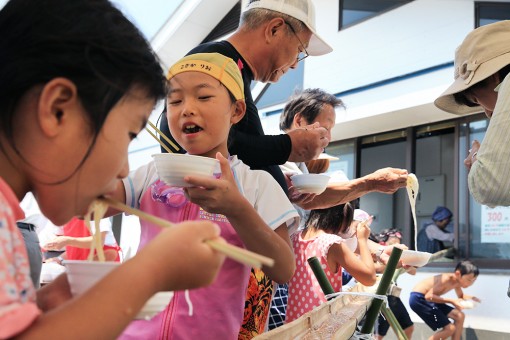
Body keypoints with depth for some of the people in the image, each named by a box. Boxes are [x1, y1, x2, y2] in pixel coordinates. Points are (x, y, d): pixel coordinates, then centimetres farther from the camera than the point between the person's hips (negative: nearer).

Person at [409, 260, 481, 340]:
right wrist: (452, 301, -31)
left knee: (459, 316, 6)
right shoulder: (447, 279, -27)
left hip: (428, 299, 10)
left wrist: (471, 298, 0)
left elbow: (461, 295, 23)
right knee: (450, 328, -11)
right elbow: (429, 296, -32)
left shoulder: (457, 281, 1)